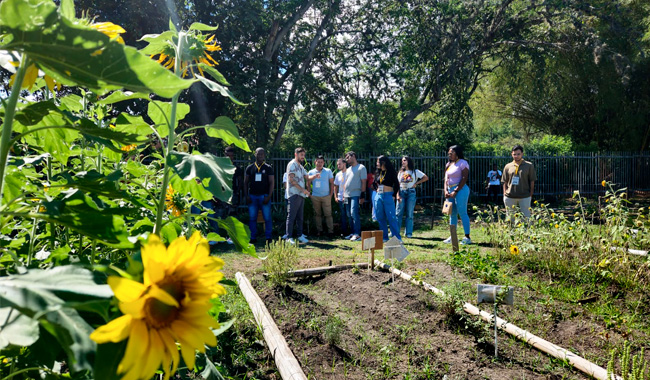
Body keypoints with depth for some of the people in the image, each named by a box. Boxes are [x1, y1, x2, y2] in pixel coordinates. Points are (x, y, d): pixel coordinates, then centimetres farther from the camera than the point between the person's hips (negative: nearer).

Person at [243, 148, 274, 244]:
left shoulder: (268, 168, 6)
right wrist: (246, 196, 1)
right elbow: (245, 183, 12)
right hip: (252, 196, 2)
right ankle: (253, 238, 11)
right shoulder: (250, 168, 11)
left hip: (264, 196, -2)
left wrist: (268, 197, -8)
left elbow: (271, 183, 2)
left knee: (267, 218, -4)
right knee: (252, 218, 3)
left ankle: (269, 238, 4)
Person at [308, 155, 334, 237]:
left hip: (326, 196, -1)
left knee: (328, 214, -3)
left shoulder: (328, 171, 5)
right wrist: (309, 194, 0)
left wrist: (331, 195, -1)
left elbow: (332, 183, 7)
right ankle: (319, 230, 13)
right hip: (315, 196, 1)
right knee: (317, 214, 5)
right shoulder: (311, 172, 6)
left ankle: (330, 231, 0)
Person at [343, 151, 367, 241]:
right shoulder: (348, 169, 21)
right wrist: (344, 194, 15)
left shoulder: (361, 167, -1)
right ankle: (353, 233, 15)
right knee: (351, 215, 8)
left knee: (354, 213, -18)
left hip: (356, 194, -7)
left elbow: (363, 182, -7)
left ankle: (357, 234, -17)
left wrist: (362, 195, -13)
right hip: (348, 195, 7)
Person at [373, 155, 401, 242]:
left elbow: (396, 185, -4)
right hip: (378, 196, 6)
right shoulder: (377, 173, 11)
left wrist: (393, 195, -7)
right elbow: (374, 183, 25)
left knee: (391, 217, -8)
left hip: (388, 196, -6)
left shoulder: (391, 172, -4)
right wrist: (377, 190, 12)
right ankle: (384, 237, 14)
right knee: (380, 218, 6)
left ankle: (397, 237, -3)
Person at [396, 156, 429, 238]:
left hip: (411, 193, -2)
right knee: (399, 213, -3)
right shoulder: (401, 172, 15)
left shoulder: (415, 171, 6)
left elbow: (426, 178, 5)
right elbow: (398, 184, 11)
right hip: (401, 192, 2)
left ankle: (408, 233, 5)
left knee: (409, 214, 0)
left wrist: (416, 183, 0)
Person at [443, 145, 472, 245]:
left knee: (462, 213, -8)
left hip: (460, 190, -8)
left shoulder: (462, 163, -5)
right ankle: (452, 236, 17)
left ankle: (467, 237, -4)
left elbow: (464, 179, -12)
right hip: (450, 191, 8)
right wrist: (446, 191, 0)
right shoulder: (449, 164, 17)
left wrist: (455, 191, -16)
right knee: (452, 213, 10)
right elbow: (446, 179, 15)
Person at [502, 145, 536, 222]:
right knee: (510, 218, 8)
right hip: (510, 197, 2)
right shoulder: (508, 166, 8)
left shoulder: (529, 165, 3)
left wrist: (531, 195, -1)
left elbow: (532, 181, 4)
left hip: (524, 197, -2)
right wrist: (504, 194, 3)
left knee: (526, 217, 1)